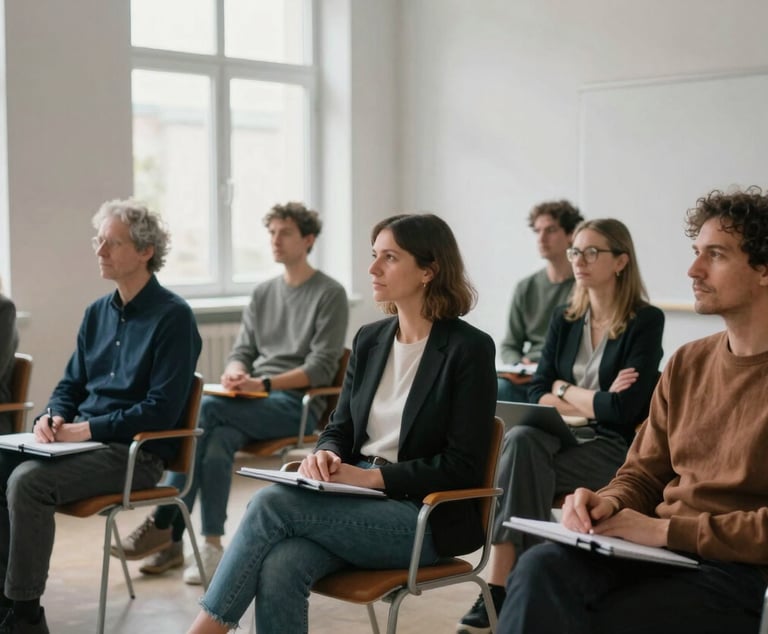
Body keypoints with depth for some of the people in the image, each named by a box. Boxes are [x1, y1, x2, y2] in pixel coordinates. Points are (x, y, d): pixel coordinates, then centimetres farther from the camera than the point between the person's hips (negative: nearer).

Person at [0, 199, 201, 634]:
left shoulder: (173, 316, -10)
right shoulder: (98, 312, 14)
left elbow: (161, 410, -16)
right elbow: (71, 385, 19)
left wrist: (88, 428, -18)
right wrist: (53, 418, -3)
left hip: (137, 451, -7)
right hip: (84, 440, 8)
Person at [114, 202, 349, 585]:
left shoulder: (330, 294, 0)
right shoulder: (262, 294, 20)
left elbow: (321, 368, -8)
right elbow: (242, 350, 18)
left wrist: (264, 384, -20)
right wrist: (235, 371, -7)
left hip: (298, 403, -5)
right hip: (254, 402, 5)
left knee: (205, 408, -28)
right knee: (217, 441, -28)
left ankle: (163, 525, -25)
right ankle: (211, 548, -26)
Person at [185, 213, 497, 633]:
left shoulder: (469, 348, -8)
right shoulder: (370, 339, 12)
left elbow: (463, 466, -11)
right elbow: (340, 428, 17)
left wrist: (371, 476, -18)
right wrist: (325, 455, -8)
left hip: (424, 516, -5)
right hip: (357, 500, 6)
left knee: (272, 502, -25)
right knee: (280, 567, -27)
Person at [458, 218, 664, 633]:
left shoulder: (645, 322, -6)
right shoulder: (565, 319, 11)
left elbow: (624, 410, -16)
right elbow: (537, 394, 5)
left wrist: (564, 390, -3)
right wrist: (593, 402, -10)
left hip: (616, 449, -5)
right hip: (567, 439, 5)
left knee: (521, 446, -28)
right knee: (520, 439, -28)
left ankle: (499, 595, -26)